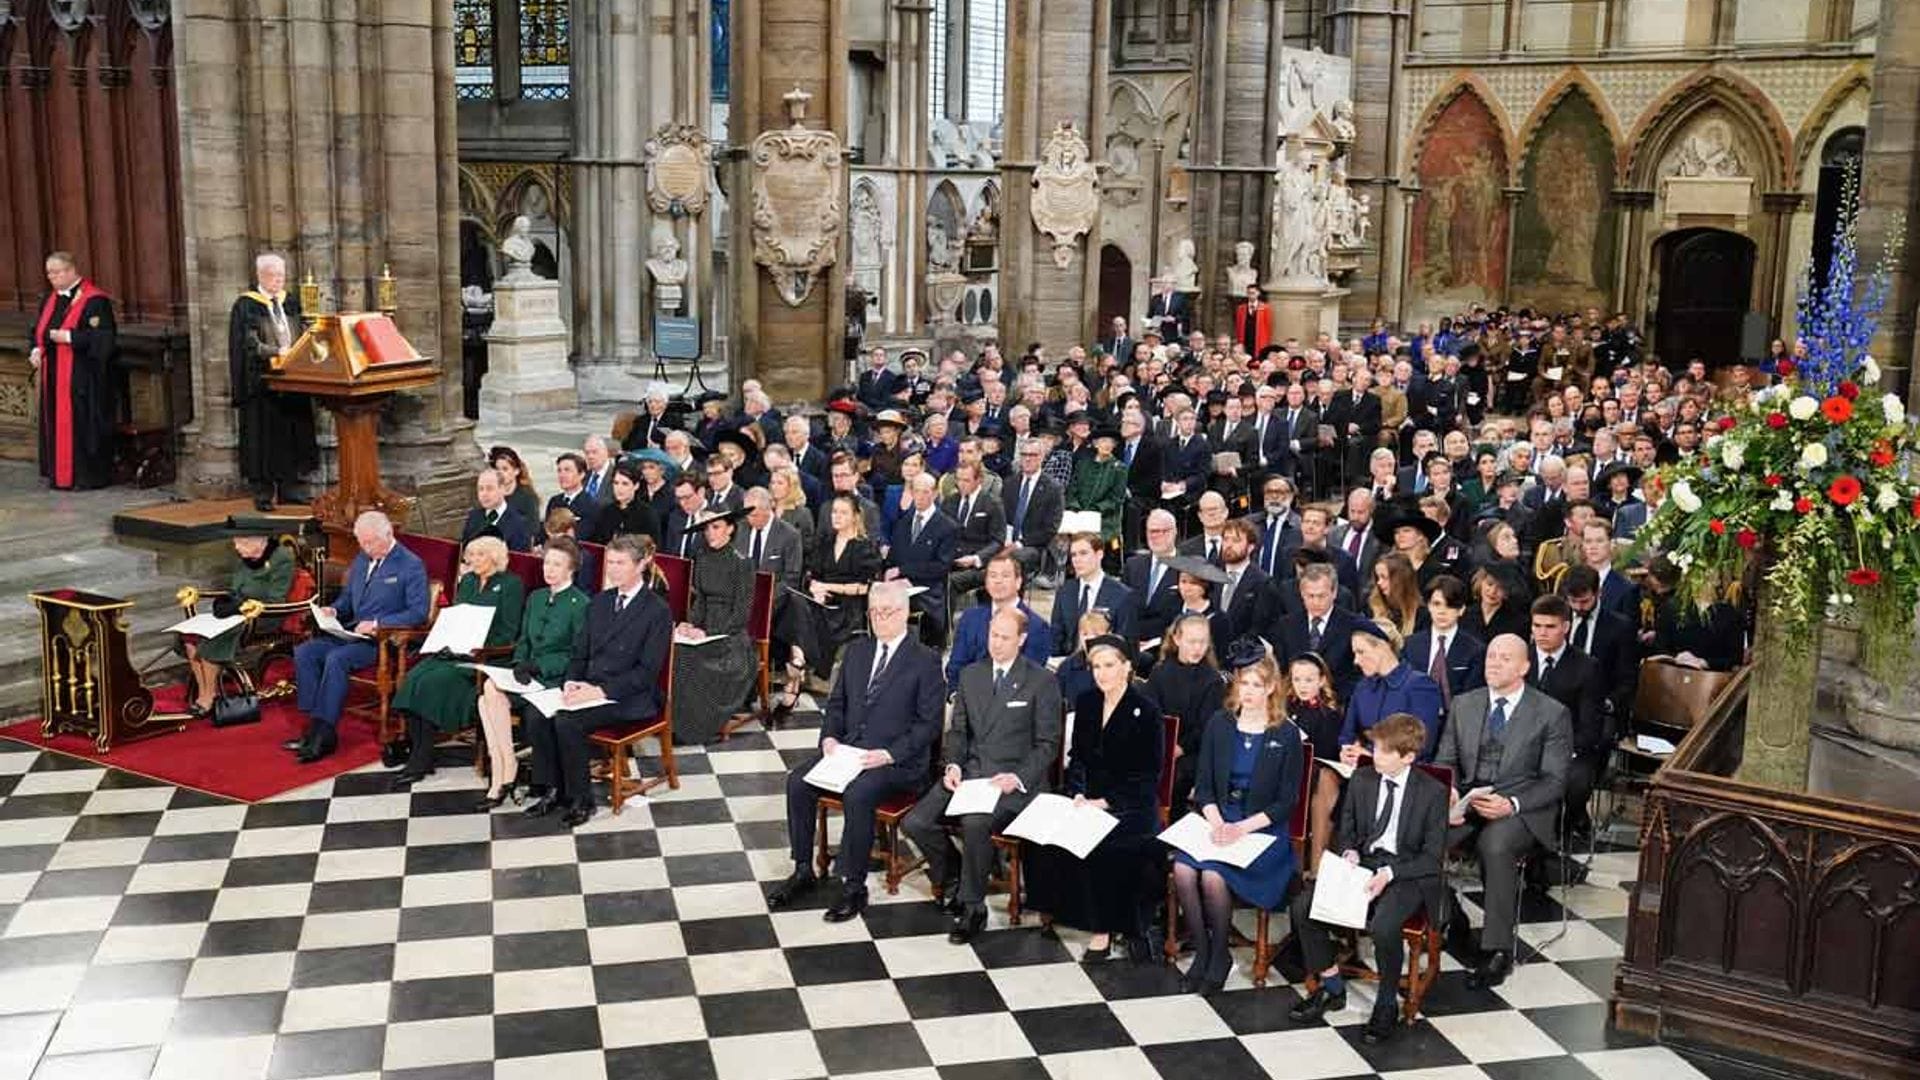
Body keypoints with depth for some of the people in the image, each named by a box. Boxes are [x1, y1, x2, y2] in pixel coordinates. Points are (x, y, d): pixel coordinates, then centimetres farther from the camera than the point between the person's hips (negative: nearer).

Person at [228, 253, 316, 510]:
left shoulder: (290, 302, 13)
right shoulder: (246, 306, -4)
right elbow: (249, 345, -14)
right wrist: (277, 351, -28)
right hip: (262, 381, -5)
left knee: (292, 435, 6)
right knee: (264, 436, -4)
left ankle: (287, 489, 14)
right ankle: (263, 493, 2)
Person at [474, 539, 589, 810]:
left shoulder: (581, 604, -4)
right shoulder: (535, 598, 20)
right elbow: (522, 640, 20)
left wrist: (538, 666, -18)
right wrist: (520, 663, -3)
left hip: (557, 677, -6)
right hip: (530, 673, 7)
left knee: (493, 691, -26)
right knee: (486, 698, -23)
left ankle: (508, 768, -16)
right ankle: (499, 779, -23)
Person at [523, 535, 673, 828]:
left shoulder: (657, 611, -7)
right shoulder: (600, 601, 15)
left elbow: (647, 671, -12)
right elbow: (580, 652, 15)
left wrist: (601, 691, -21)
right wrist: (572, 682, -6)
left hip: (630, 698, -7)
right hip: (589, 689, 7)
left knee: (567, 721, -29)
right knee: (535, 714, -18)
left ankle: (580, 800, -13)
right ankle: (551, 790, -6)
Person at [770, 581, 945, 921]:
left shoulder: (926, 660, -4)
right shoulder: (856, 651, 15)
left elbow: (929, 724, -8)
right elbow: (836, 702, 19)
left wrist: (889, 754, -19)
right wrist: (829, 737, -1)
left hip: (897, 760, -6)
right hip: (847, 748, 6)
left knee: (857, 793, -33)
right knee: (797, 782, -16)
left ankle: (854, 886, -20)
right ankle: (803, 872, -5)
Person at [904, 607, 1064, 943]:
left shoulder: (1042, 681, -2)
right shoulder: (970, 675, 13)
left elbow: (1047, 744, -2)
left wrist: (1018, 777, -16)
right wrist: (952, 765, -2)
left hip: (1015, 780, -5)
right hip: (969, 772, 5)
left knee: (975, 824, -34)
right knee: (916, 822, -16)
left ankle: (972, 907, -13)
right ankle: (951, 880, 11)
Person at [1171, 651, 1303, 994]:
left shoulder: (1287, 734, -1)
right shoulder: (1219, 723, 9)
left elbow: (1287, 801, -3)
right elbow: (1203, 785, 8)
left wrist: (1242, 827, -14)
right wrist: (1216, 823, -11)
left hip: (1262, 829, -3)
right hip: (1217, 820, 3)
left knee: (1213, 875, -29)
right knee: (1183, 869, -26)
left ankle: (1220, 956, -5)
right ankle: (1201, 952, -8)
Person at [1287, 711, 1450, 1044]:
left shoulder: (1433, 793, -8)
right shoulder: (1361, 779, 5)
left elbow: (1433, 857, -8)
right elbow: (1345, 831, 16)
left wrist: (1389, 874, -21)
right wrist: (1349, 852, -7)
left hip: (1408, 874, -5)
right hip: (1363, 864, 5)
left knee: (1383, 926, -35)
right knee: (1303, 906, -16)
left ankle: (1387, 1004, -8)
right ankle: (1332, 986, 3)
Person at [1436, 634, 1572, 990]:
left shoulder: (1551, 714, 3)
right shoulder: (1463, 705, 16)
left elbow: (1554, 781, -2)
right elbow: (1445, 760, 15)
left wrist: (1512, 804, -19)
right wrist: (1448, 793, -8)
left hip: (1522, 810, -3)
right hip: (1467, 802, 4)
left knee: (1495, 845, -37)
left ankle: (1497, 950, -25)